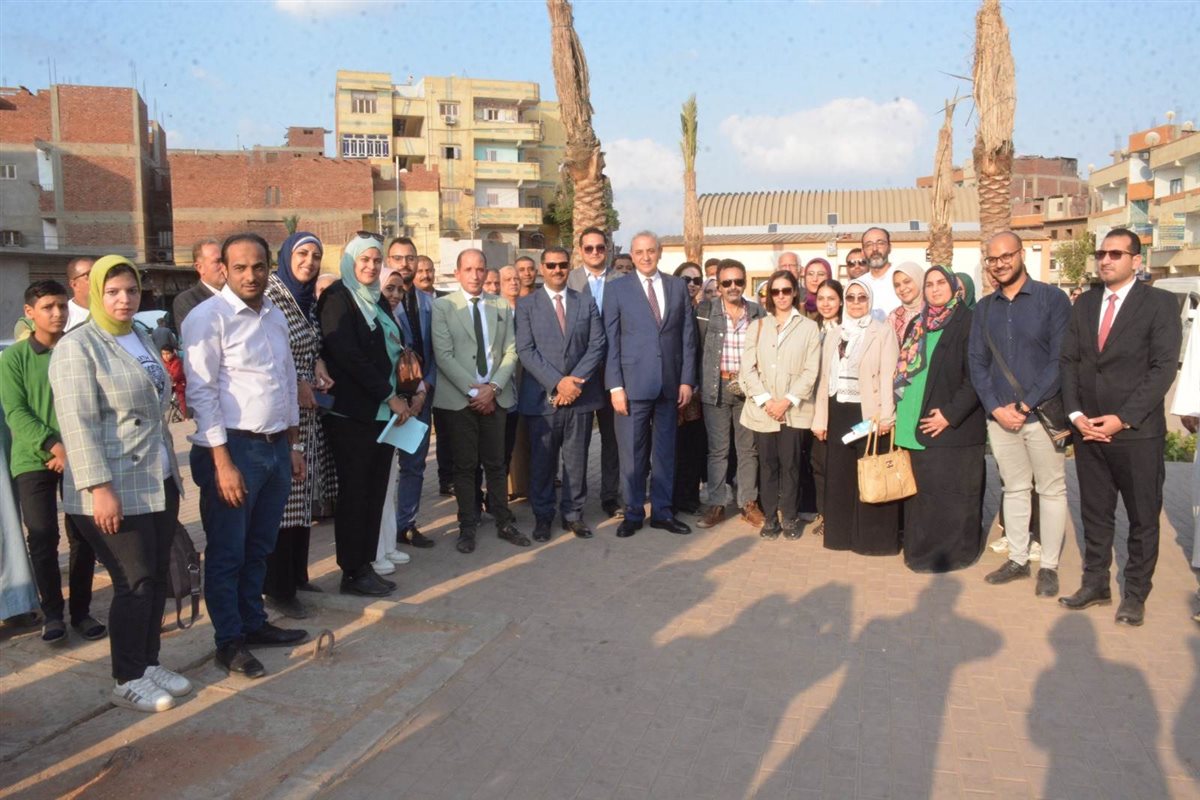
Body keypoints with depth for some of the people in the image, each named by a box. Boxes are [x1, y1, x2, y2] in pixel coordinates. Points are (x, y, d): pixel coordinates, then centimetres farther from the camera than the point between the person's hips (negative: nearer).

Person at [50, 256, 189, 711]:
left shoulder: (142, 339, 14)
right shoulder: (78, 347, -10)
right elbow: (78, 424, -18)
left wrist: (172, 469, 20)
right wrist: (99, 487, -23)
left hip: (159, 484, 7)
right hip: (116, 491, -7)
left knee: (156, 578, 11)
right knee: (134, 583, -2)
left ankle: (150, 663, 26)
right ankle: (128, 681, 12)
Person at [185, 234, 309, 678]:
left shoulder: (275, 316, 11)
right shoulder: (208, 317, -11)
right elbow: (201, 392, -14)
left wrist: (294, 445, 16)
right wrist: (222, 462, -17)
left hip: (276, 446, 7)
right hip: (233, 447, -7)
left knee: (259, 547, 18)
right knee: (227, 552, 6)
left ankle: (254, 623, 33)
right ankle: (229, 641, 19)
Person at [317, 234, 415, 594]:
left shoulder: (378, 300, 16)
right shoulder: (337, 298, -7)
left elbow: (398, 349, 18)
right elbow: (347, 355, -16)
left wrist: (412, 391, 2)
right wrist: (390, 396, -14)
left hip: (385, 412, 7)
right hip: (353, 413, -7)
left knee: (375, 492, 9)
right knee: (355, 493, -1)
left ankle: (365, 566, 17)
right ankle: (353, 574, 9)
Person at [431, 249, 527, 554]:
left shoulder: (502, 307, 9)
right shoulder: (442, 306, -2)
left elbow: (511, 352, 5)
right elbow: (443, 355, -8)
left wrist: (493, 386, -9)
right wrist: (472, 391, -13)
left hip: (495, 396, 3)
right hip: (459, 398, -3)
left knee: (496, 463, 8)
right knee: (465, 465, 4)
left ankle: (504, 522, 17)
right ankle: (467, 526, 14)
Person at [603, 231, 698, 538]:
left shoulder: (677, 287, 8)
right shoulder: (617, 289, 1)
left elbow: (687, 336, 8)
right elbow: (611, 341, -3)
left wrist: (687, 379, 2)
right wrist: (615, 386, -9)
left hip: (670, 384, 3)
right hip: (633, 383, -2)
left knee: (665, 452, 11)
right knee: (632, 454, 4)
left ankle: (662, 511, 22)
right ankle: (633, 514, 17)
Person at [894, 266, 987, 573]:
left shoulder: (968, 322, -6)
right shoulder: (917, 325, 15)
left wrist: (950, 414, -17)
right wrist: (902, 411, 8)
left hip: (953, 428, -6)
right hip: (918, 424, 6)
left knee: (949, 492, -1)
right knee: (923, 489, 9)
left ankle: (952, 552, 11)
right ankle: (922, 549, 19)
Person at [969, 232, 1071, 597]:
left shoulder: (1052, 299, -5)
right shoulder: (984, 309, 8)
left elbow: (1060, 359, -10)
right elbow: (977, 362, 7)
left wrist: (1025, 406, -14)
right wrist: (996, 408, -6)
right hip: (1000, 416, 4)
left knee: (1051, 490, 4)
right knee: (1014, 489, 12)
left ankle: (1049, 567, 14)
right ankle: (1017, 560, 22)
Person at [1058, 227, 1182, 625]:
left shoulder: (1160, 303, -4)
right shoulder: (1084, 303, 11)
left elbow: (1163, 367, -11)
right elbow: (1068, 361, 8)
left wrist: (1123, 419, -16)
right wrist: (1076, 414, -5)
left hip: (1137, 431, -4)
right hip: (1088, 428, 4)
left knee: (1143, 517, 7)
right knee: (1095, 513, 12)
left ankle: (1136, 593, 20)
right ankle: (1095, 584, 24)